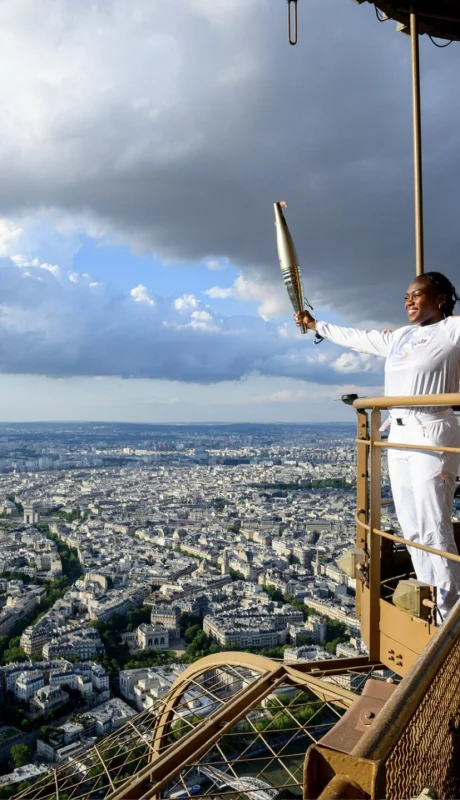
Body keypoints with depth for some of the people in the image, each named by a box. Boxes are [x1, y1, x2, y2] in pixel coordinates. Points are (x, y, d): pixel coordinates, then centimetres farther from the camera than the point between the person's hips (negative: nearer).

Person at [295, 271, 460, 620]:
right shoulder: (397, 337, 17)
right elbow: (354, 337, 29)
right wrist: (314, 324, 37)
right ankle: (431, 597, 24)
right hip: (398, 434, 8)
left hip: (432, 434, -8)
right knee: (411, 525, 11)